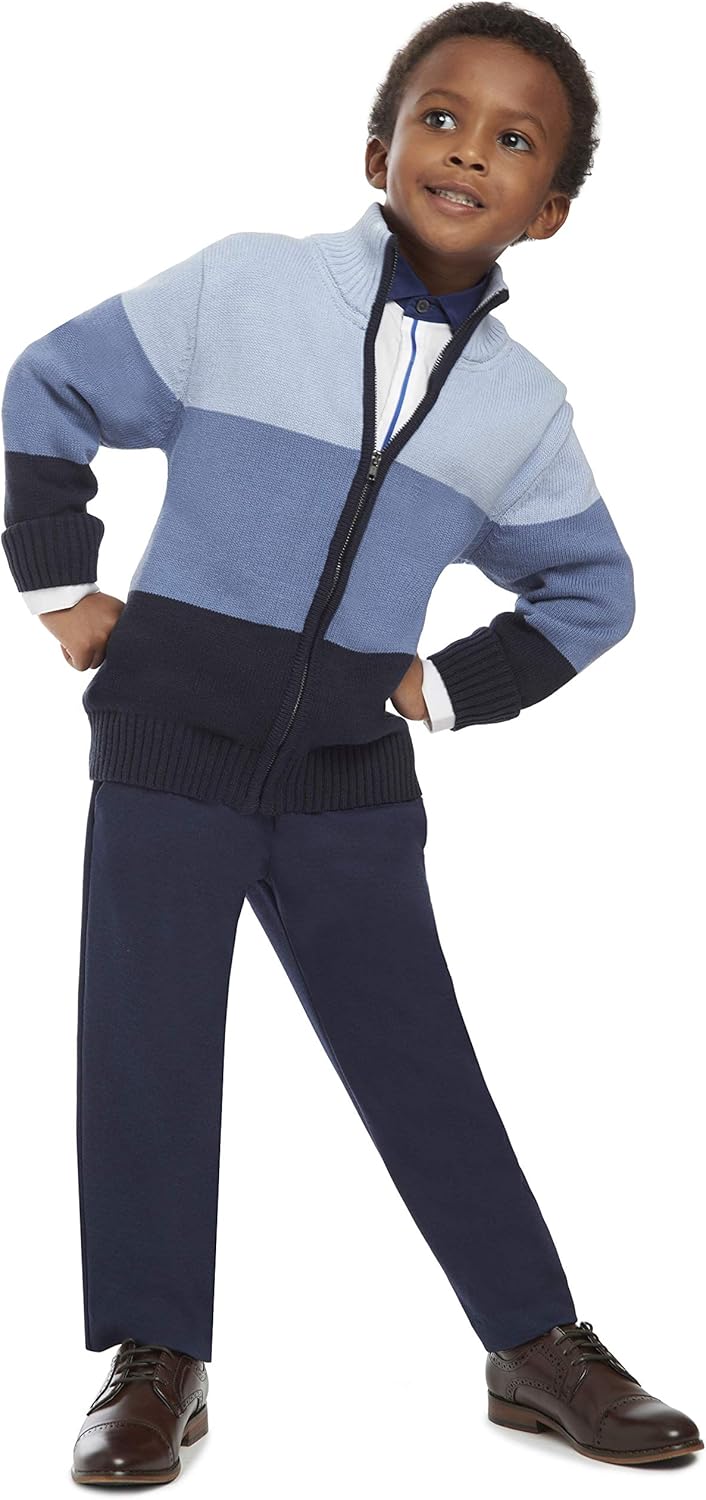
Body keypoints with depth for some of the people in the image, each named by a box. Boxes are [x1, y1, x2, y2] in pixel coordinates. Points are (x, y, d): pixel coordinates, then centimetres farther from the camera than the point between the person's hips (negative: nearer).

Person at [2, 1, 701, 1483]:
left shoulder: (523, 405, 3)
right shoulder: (241, 288, -5)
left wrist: (450, 686, 6)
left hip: (351, 774, 2)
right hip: (173, 734, -2)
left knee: (420, 1060, 6)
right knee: (146, 1049, 0)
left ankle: (536, 1342, 17)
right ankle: (156, 1363, 12)